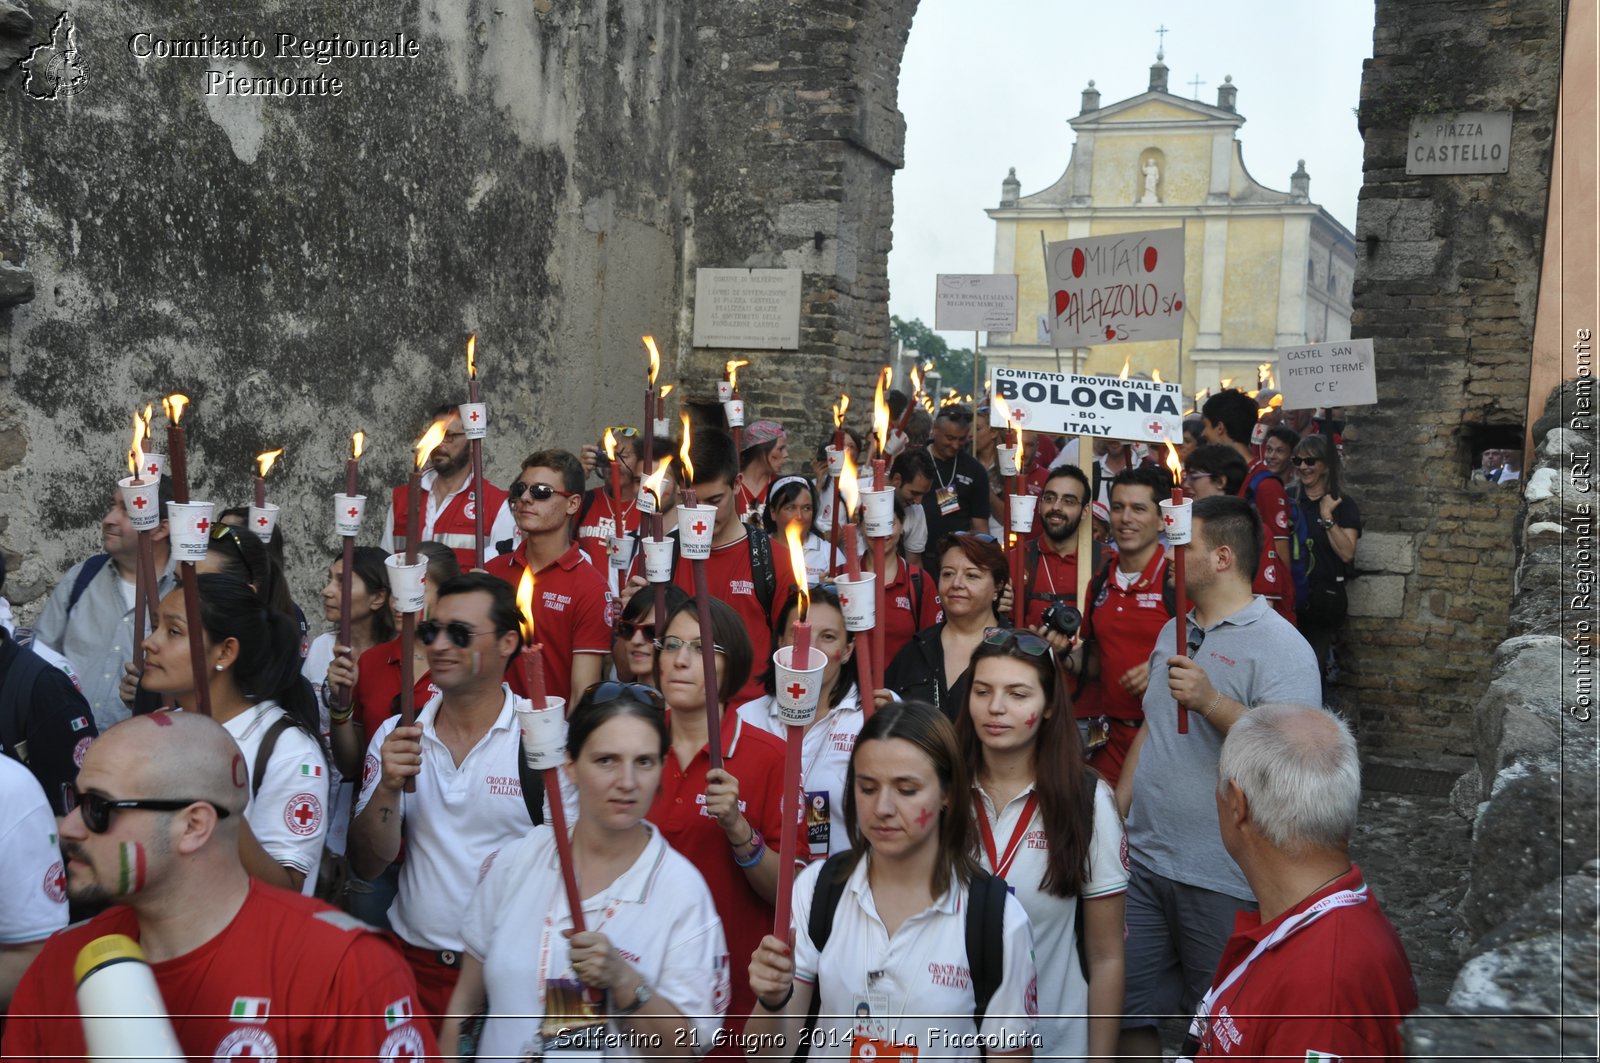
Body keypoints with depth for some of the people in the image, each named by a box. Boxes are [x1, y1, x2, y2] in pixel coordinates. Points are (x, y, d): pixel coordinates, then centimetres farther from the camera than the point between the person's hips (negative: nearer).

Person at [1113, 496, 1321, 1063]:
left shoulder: (1280, 646, -11)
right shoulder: (1173, 632, 13)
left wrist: (1211, 702, -30)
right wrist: (1115, 815, 16)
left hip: (1219, 881, -7)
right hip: (1142, 862, 7)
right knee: (1129, 1012, 10)